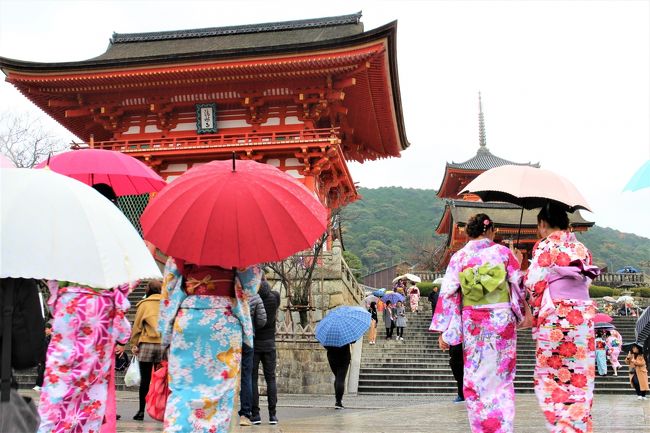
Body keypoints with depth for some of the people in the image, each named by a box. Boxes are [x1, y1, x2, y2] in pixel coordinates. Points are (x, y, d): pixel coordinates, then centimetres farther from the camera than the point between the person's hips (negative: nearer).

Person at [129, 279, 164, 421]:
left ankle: (141, 410, 12)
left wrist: (134, 344, 9)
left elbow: (137, 325, 4)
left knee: (145, 379, 7)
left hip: (147, 345, -1)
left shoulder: (144, 304, 5)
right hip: (165, 345, 1)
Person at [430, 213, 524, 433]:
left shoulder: (458, 257, 1)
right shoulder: (503, 252, 0)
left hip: (472, 325, 0)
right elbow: (519, 285, 3)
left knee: (475, 379, 9)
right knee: (501, 378, 8)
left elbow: (448, 293, -3)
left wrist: (443, 331, -1)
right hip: (502, 321, 0)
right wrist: (522, 313, 20)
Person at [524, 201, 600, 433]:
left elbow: (535, 283, -9)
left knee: (548, 380, 3)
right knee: (580, 381, 10)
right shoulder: (581, 248, 12)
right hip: (584, 318, 6)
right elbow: (587, 281, 15)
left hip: (555, 319, -6)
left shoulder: (545, 246, -6)